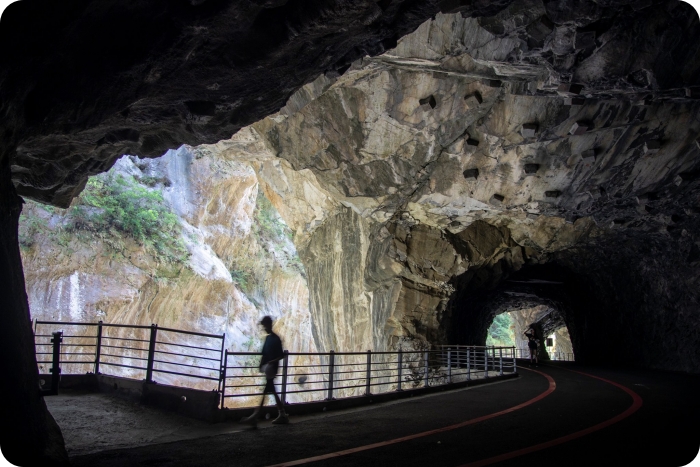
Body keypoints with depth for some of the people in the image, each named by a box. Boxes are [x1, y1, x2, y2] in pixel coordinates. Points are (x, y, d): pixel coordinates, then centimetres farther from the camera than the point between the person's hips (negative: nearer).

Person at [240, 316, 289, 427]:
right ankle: (282, 415, 19)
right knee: (272, 392, 12)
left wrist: (272, 362, -23)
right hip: (266, 369, 9)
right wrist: (261, 365, 12)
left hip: (271, 370, -9)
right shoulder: (268, 338, 15)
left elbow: (281, 355, -12)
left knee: (265, 392, -10)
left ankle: (254, 417, -12)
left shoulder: (276, 339, -10)